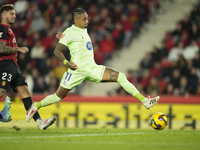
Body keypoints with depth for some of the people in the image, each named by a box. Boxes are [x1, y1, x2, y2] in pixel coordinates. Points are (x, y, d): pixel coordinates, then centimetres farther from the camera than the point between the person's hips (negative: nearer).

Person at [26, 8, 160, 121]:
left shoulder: (84, 30, 14)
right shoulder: (70, 32, -9)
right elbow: (57, 50, -16)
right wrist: (66, 62, -29)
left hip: (92, 68, 6)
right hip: (77, 70, -6)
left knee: (120, 76, -7)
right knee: (59, 96, 1)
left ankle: (145, 101, -11)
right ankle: (36, 106, 28)